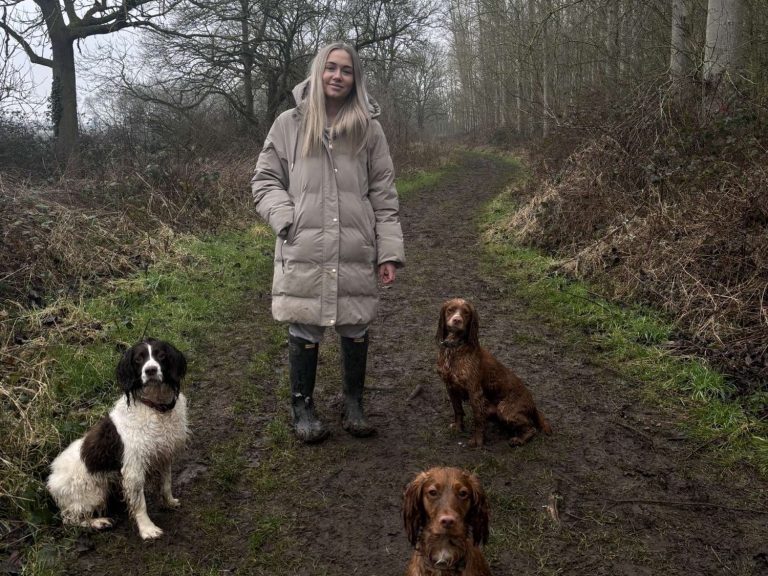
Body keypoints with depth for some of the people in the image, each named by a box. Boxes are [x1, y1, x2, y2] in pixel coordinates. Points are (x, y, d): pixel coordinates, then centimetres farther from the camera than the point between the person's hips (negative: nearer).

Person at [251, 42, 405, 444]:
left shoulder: (368, 128, 8)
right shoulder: (289, 124, 5)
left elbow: (383, 195, 7)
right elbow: (265, 181, 9)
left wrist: (390, 251, 2)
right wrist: (287, 219, -8)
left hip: (356, 250, 1)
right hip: (303, 250, -1)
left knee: (355, 329, 8)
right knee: (304, 330, 5)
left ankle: (353, 404, 27)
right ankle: (302, 407, 23)